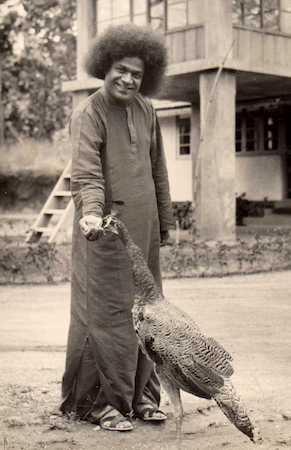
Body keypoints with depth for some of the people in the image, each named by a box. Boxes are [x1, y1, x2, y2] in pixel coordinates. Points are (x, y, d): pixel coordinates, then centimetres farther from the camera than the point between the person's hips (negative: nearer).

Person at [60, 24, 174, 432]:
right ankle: (102, 402, 8)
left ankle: (141, 396, 23)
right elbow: (86, 173, -23)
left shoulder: (145, 110, 11)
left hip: (143, 229, 7)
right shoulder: (88, 114, -9)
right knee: (107, 313, -4)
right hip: (105, 231, -7)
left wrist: (165, 221, 22)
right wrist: (91, 212, -41)